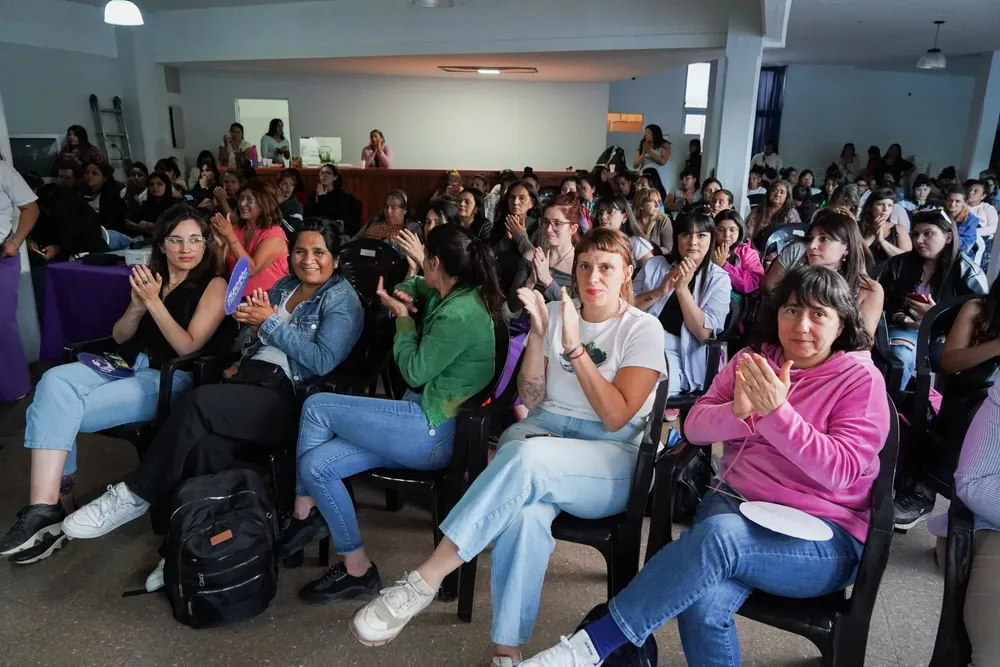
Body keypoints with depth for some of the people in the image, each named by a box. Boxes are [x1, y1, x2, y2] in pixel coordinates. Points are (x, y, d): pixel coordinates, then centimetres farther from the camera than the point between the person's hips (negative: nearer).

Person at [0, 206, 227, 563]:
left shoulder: (214, 286, -2)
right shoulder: (151, 276, 15)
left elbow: (188, 348, -11)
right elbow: (119, 337, 14)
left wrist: (154, 301, -17)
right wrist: (137, 306, -7)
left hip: (171, 379, -6)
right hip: (128, 365, 6)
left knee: (59, 411, -21)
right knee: (55, 381, -23)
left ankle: (48, 506, -10)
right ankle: (44, 505, -24)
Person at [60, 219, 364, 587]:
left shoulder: (342, 299, 0)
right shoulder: (284, 286, 22)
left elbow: (323, 361, -14)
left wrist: (272, 322, -13)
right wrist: (252, 324, 1)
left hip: (288, 398, -6)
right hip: (252, 380, 6)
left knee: (199, 403, -30)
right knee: (205, 443, -28)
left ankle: (135, 495, -14)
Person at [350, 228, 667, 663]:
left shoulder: (644, 330, -1)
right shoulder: (556, 313, 10)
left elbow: (616, 417, -11)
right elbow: (532, 400, 5)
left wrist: (574, 347, -18)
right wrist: (537, 333, -9)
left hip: (609, 461, -2)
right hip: (541, 430, 3)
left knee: (526, 457, -37)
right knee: (524, 514, -35)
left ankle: (423, 582, -31)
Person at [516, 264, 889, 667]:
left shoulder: (861, 378, -3)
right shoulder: (752, 361, 9)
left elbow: (842, 472, -14)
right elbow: (695, 427, 4)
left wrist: (776, 411, -24)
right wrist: (738, 412, -17)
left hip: (823, 537, -3)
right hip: (737, 501, 3)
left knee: (718, 534, -36)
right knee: (703, 606, -31)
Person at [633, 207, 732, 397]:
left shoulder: (719, 279, 6)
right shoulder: (654, 264, 11)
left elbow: (704, 333, -6)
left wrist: (682, 289, -14)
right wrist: (659, 291, -11)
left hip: (678, 356, -2)